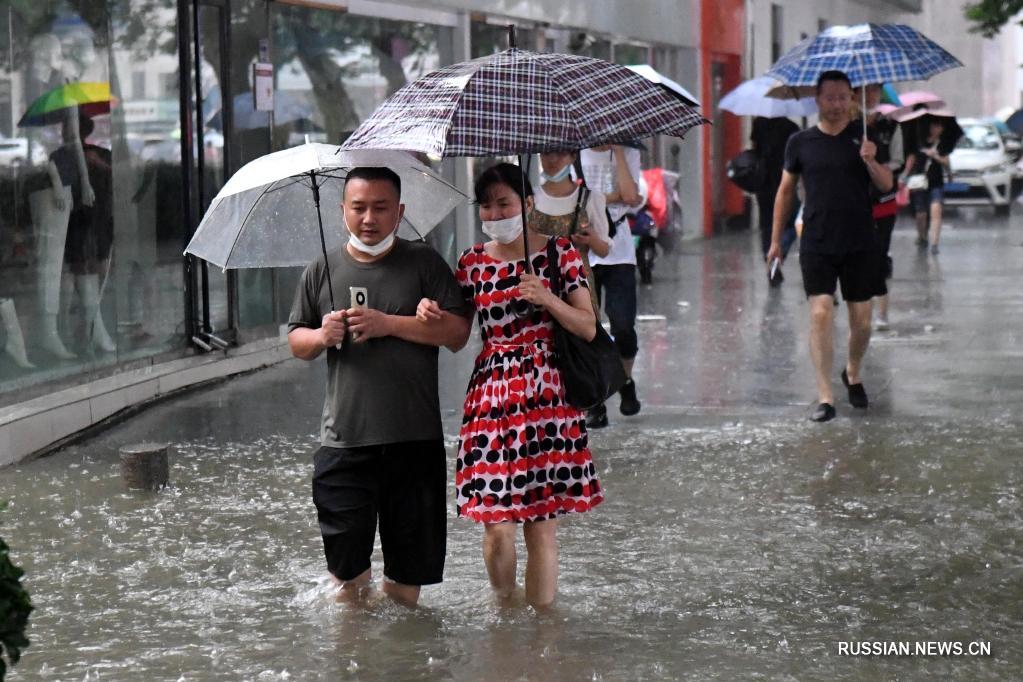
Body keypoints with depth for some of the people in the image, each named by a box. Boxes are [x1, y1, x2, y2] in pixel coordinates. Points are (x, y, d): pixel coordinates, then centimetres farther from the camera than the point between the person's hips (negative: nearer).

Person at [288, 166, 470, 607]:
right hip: (344, 439, 1)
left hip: (414, 438, -1)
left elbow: (458, 332, -5)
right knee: (345, 561, 0)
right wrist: (322, 337, -7)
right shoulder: (322, 271, 10)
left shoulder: (423, 263, 4)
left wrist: (389, 324, -14)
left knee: (410, 568, 4)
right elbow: (296, 340, 16)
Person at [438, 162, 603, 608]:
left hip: (546, 396, -1)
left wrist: (546, 299, -14)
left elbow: (588, 329, 1)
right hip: (491, 395, 1)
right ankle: (504, 606, 24)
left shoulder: (559, 252, 4)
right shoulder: (472, 262, 9)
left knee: (542, 525, -1)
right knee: (496, 525, -1)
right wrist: (432, 315, -10)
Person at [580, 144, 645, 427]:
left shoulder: (628, 152, 5)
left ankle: (626, 381, 21)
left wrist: (618, 151, -7)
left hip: (618, 252, 1)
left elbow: (630, 195, -11)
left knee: (623, 326, -7)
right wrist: (614, 197, -8)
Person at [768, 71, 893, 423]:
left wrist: (870, 162, -22)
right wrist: (776, 240, 12)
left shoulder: (864, 136, 3)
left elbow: (887, 185, -2)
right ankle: (825, 397, -10)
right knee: (821, 315, -12)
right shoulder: (801, 142, 4)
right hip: (817, 245, -1)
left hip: (859, 245, 1)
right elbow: (785, 191, 13)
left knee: (861, 320, 6)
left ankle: (853, 374, 35)